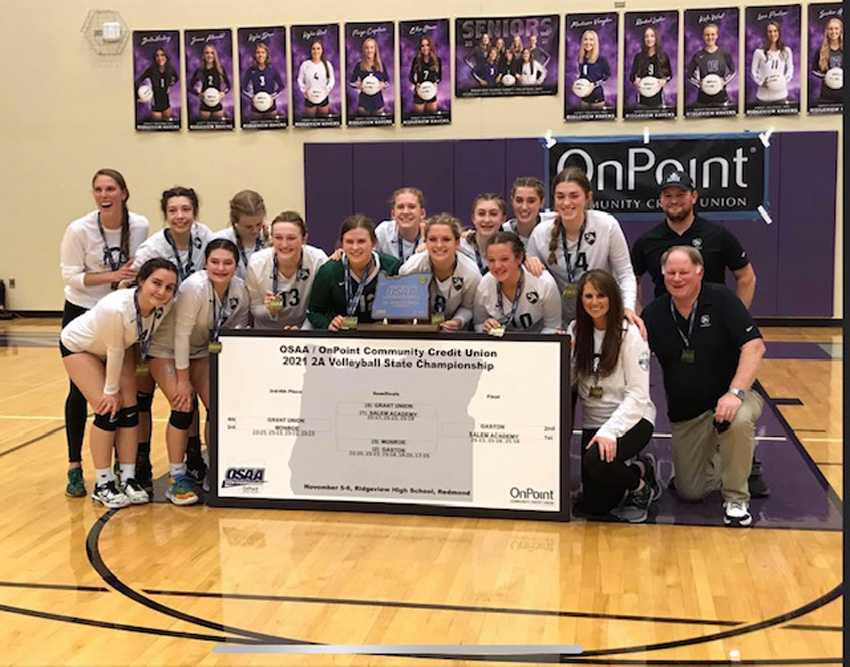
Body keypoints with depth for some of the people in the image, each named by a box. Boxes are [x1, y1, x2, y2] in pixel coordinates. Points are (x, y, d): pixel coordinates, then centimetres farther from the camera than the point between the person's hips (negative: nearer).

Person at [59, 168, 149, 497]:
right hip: (82, 314, -2)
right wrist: (111, 276, -26)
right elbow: (71, 276, -15)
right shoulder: (79, 230, -18)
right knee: (80, 390, 3)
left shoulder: (140, 226, -11)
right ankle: (75, 468, 14)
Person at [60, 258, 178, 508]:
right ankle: (103, 484, 2)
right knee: (108, 410, -12)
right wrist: (111, 391, -14)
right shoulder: (115, 308, -43)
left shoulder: (164, 306, -27)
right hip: (78, 346, -5)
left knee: (128, 409, -3)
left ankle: (128, 480, 8)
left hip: (118, 346, 5)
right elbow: (114, 352, -27)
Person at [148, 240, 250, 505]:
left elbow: (238, 327, 1)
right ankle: (177, 479, -3)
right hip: (167, 350, -5)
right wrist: (183, 380, -22)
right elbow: (181, 334, -26)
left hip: (201, 351, 5)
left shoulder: (240, 290, -13)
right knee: (183, 407, -16)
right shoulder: (195, 287, -30)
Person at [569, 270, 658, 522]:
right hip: (593, 422, 5)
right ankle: (638, 468, 27)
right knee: (594, 506, -1)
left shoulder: (629, 333, -11)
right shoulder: (576, 330, 4)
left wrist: (610, 431, -25)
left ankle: (640, 484, -2)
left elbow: (638, 394, -15)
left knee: (596, 460, -35)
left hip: (631, 419, -5)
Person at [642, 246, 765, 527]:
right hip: (685, 413, 4)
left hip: (728, 398, -4)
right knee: (690, 492, 3)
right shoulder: (654, 313, -1)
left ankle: (736, 499, -17)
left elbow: (754, 346, -19)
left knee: (739, 420, -40)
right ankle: (716, 458, 37)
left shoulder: (721, 299, -12)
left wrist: (735, 392, -30)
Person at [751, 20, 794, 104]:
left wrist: (785, 80, -4)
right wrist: (761, 82, -12)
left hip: (781, 94, 2)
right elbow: (754, 70, 1)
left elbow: (790, 68, 12)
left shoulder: (786, 51, 4)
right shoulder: (759, 52, -5)